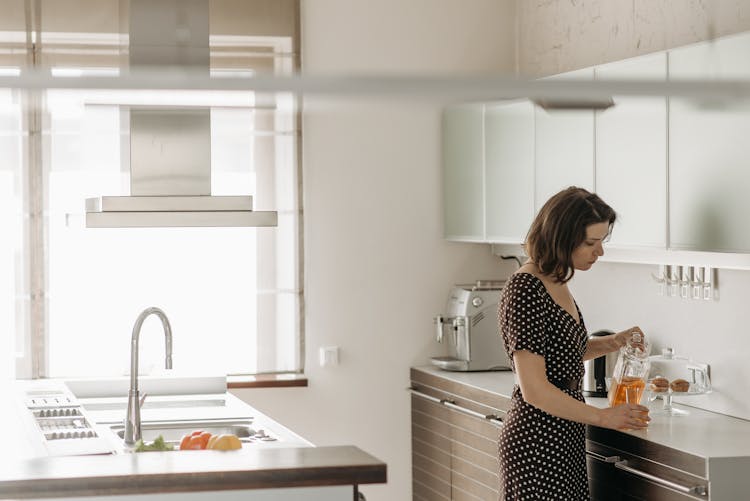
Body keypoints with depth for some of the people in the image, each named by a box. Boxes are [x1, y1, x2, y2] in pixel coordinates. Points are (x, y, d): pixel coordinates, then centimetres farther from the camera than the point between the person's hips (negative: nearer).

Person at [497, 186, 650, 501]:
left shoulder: (556, 283, 10)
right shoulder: (525, 289, -18)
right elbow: (534, 389, -21)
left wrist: (612, 343, 9)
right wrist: (604, 417, -14)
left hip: (566, 440, 9)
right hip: (537, 445, -9)